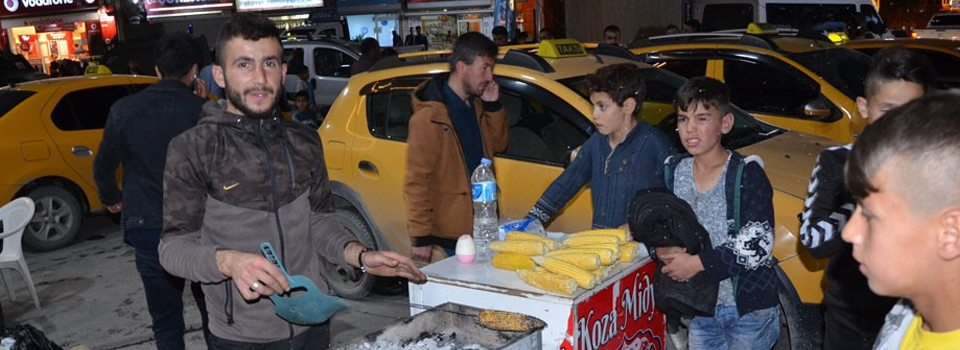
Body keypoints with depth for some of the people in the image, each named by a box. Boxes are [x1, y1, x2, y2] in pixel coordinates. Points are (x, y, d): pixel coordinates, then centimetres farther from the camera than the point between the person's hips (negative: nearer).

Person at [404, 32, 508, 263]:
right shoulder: (429, 116, -16)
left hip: (482, 224, 8)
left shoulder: (475, 105, 10)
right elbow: (416, 181, -17)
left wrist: (493, 106, 3)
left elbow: (498, 145, 19)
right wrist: (420, 237, -18)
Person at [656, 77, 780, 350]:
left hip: (749, 309, -4)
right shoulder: (674, 172, 2)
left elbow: (758, 245, -21)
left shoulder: (747, 173, -13)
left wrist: (698, 262, -21)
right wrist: (663, 251, -15)